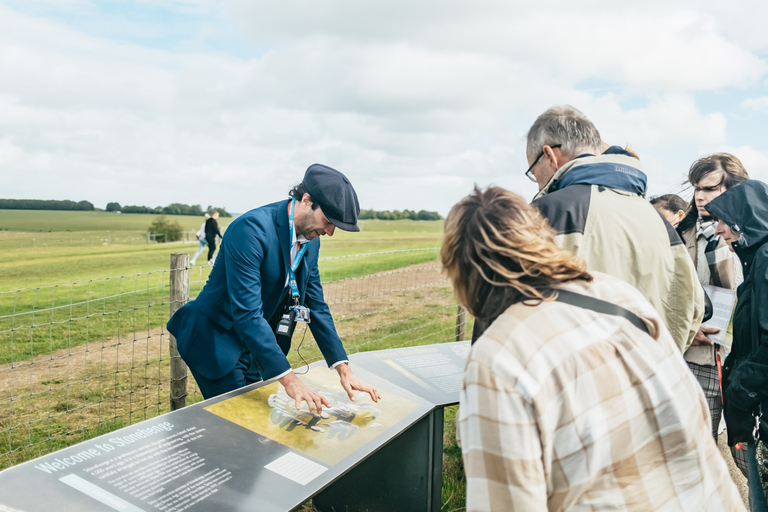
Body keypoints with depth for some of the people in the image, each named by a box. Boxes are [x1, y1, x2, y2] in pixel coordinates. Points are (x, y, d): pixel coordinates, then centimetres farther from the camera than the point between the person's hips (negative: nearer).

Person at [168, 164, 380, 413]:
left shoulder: (310, 241, -2)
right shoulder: (252, 228, -27)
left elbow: (316, 306, 3)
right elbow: (247, 313, -32)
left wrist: (344, 370, -6)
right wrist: (289, 380, -34)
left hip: (255, 350, 7)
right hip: (217, 342, -7)